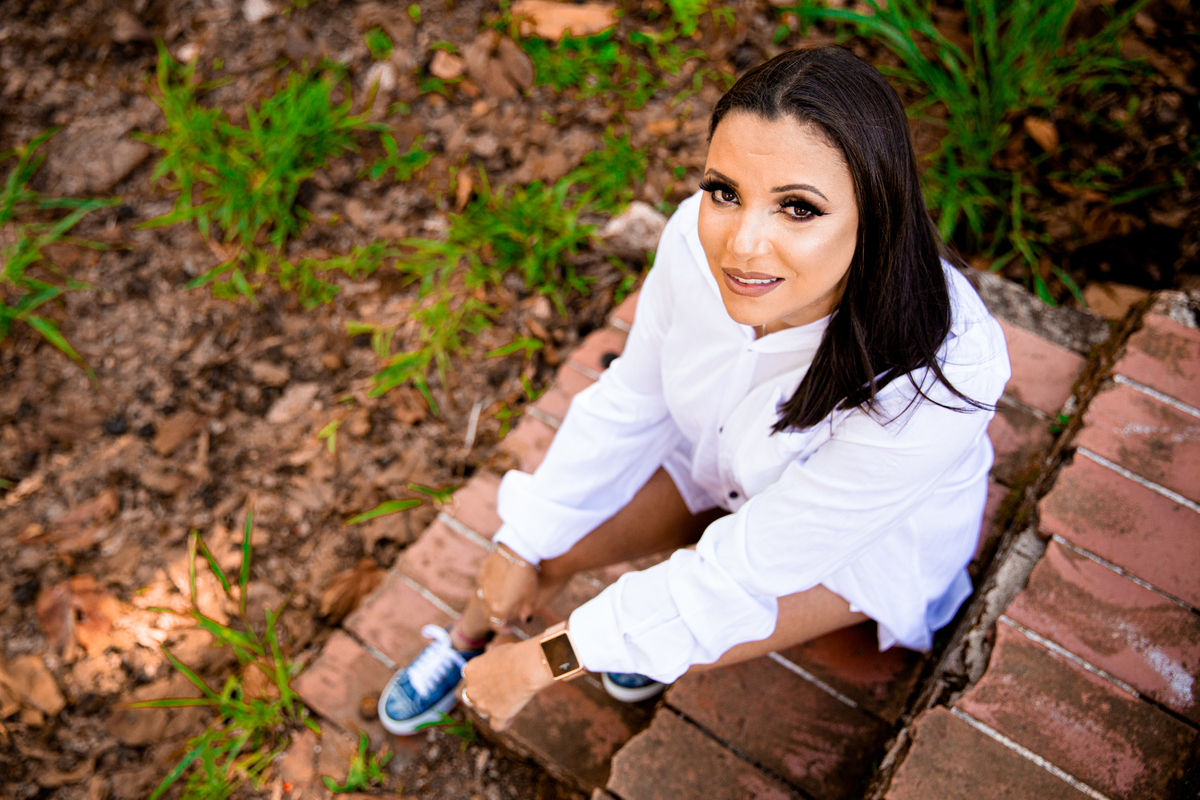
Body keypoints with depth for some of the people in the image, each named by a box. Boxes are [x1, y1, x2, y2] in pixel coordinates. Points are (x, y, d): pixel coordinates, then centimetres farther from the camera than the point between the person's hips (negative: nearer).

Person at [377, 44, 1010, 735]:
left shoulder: (923, 392, -42)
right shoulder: (699, 237, -29)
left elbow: (744, 570, -32)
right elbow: (632, 398, -11)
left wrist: (542, 662, -24)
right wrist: (523, 545, -2)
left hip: (873, 532, -3)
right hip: (725, 451, 4)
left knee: (685, 643, -21)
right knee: (546, 545, -4)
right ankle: (467, 640, 31)